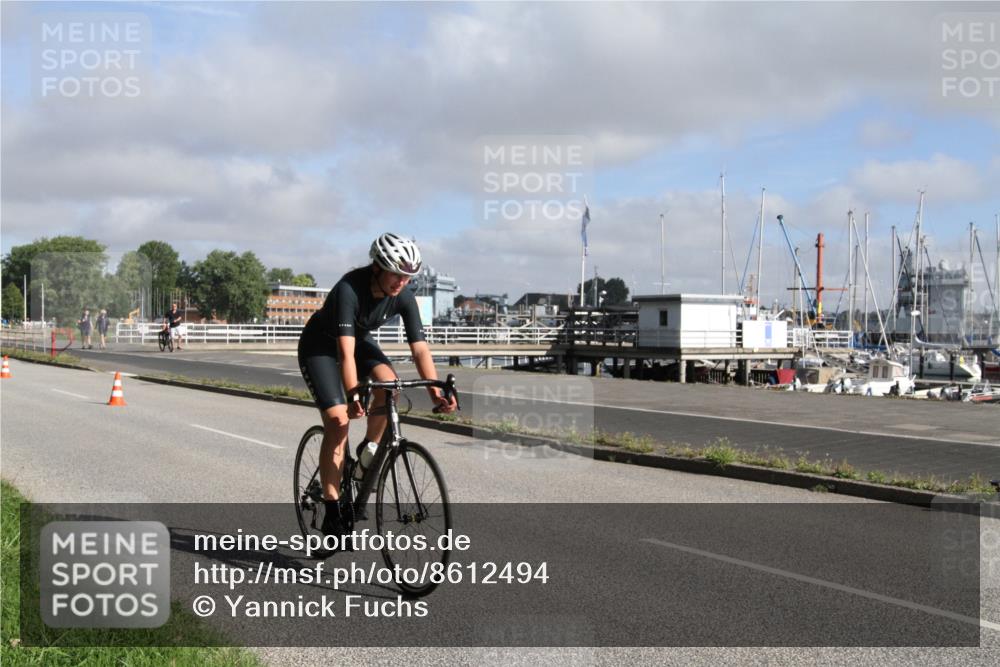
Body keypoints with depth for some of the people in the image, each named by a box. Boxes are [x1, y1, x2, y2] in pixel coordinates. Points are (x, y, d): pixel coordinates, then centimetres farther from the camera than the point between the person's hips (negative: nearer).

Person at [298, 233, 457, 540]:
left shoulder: (404, 297, -19)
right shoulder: (349, 289, -35)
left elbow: (420, 348, -21)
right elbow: (345, 351, -41)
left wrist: (436, 393, -32)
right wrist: (353, 395, -52)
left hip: (361, 340, 5)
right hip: (320, 346, -5)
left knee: (389, 383, -27)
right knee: (338, 421, -18)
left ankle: (368, 452, -3)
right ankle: (332, 512, -9)